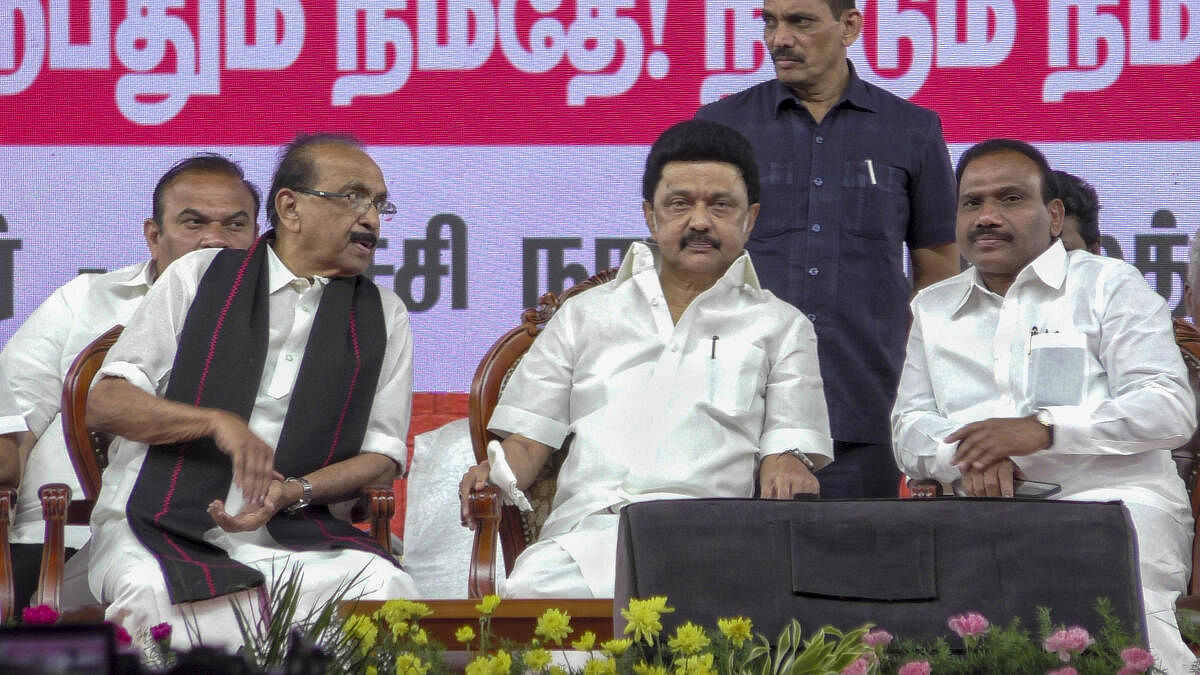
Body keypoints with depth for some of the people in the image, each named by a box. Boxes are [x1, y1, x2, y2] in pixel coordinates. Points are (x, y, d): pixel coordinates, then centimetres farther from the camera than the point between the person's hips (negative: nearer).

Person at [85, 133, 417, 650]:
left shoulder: (383, 316, 16)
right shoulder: (200, 277, 10)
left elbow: (381, 459, 11)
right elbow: (105, 405, 3)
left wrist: (293, 492, -9)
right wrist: (216, 422, -14)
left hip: (290, 535, 3)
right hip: (163, 525, -2)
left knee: (386, 588, -29)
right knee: (154, 594, -38)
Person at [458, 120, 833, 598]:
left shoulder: (779, 326, 22)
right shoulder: (586, 315, 27)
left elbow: (788, 446, 11)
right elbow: (527, 439, 23)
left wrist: (788, 469, -14)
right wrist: (494, 474, -1)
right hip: (585, 531, 1)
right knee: (529, 592, -36)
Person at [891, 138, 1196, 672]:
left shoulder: (1108, 284, 10)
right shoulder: (933, 308, 24)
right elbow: (909, 433, 15)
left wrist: (1043, 428, -14)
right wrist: (968, 456, -9)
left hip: (1114, 500, -3)